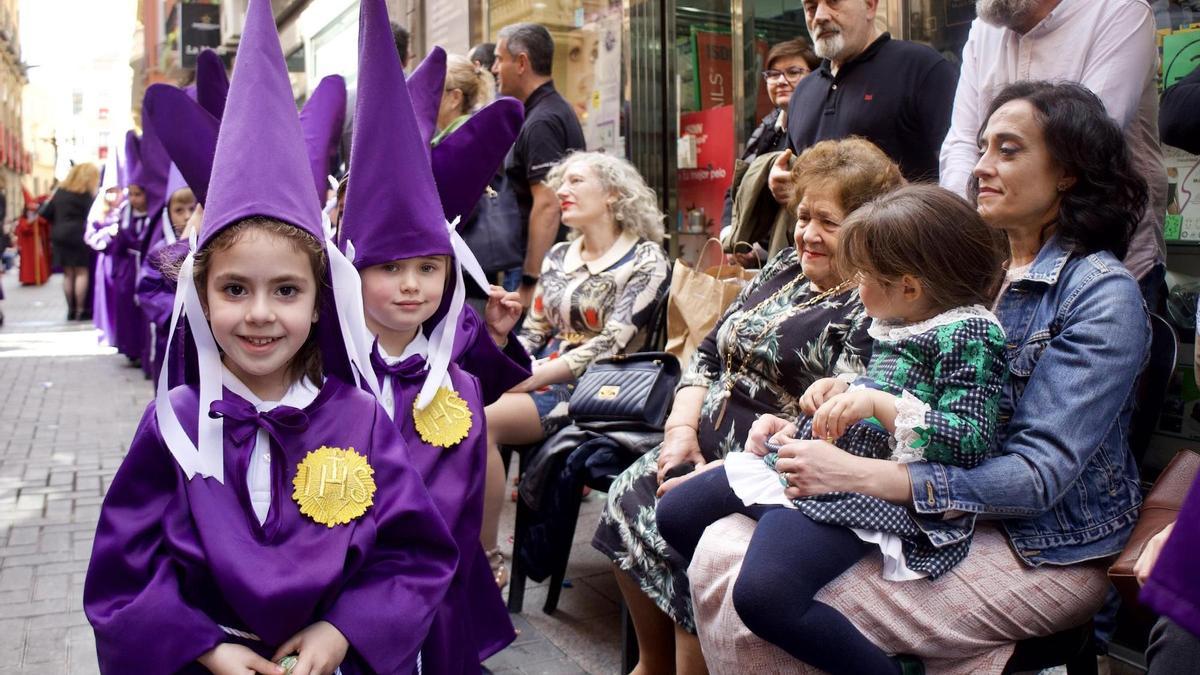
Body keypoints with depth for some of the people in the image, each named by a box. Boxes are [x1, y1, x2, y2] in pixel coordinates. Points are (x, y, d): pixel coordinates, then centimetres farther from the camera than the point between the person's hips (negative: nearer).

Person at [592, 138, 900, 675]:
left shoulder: (872, 310, -15)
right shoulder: (784, 268, 12)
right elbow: (709, 354, 15)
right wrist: (682, 427, -2)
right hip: (704, 448, 9)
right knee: (628, 500, 2)